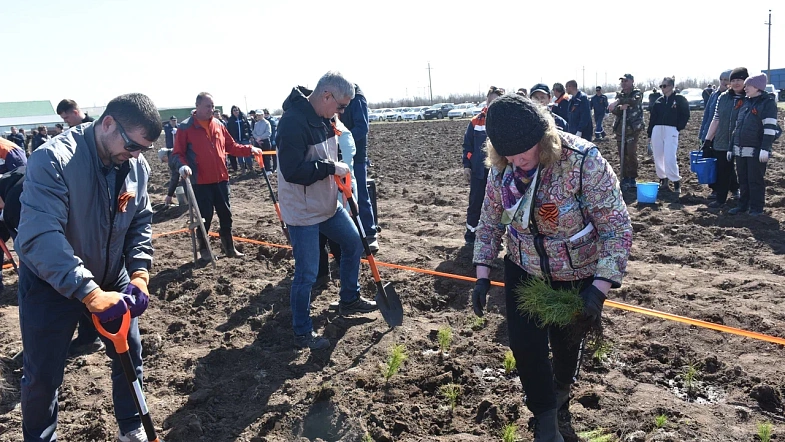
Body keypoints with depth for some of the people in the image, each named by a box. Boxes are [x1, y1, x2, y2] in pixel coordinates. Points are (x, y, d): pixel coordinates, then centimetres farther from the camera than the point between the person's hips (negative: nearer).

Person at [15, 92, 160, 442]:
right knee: (43, 374, 5)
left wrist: (139, 274, -17)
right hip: (50, 284, -5)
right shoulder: (52, 159, -28)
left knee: (129, 353, 12)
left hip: (110, 278, 5)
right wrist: (90, 293, -44)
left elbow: (140, 223, -1)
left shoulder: (136, 166, -9)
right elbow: (39, 237, -36)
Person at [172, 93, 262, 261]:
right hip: (200, 182, -5)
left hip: (221, 179, 5)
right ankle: (204, 249, 19)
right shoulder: (185, 127, -6)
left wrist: (249, 150, 3)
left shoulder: (219, 125, 9)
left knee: (226, 215, 11)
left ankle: (229, 247, 25)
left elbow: (231, 146, 16)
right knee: (204, 217, 3)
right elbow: (177, 153, -8)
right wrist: (182, 165, -27)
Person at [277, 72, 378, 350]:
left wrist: (341, 174, 4)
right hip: (302, 212, -9)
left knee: (353, 243, 20)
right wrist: (331, 168, -22)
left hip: (328, 204, 9)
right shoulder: (294, 122, -24)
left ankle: (349, 300, 40)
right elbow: (292, 170, -30)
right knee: (306, 274, -2)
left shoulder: (323, 119, 4)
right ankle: (302, 333, 16)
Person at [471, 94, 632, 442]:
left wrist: (600, 288, -31)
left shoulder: (584, 162, -28)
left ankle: (561, 394, 51)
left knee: (566, 343, 16)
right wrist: (482, 276, -7)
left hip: (577, 277, -2)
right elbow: (489, 223, 0)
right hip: (524, 272, 3)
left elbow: (617, 228, -24)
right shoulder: (501, 169, -13)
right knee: (525, 344, -1)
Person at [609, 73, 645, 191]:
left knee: (631, 153, -10)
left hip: (633, 128, -5)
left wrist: (618, 101, -32)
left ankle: (632, 179, -3)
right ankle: (625, 178, 13)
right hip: (620, 128, 5)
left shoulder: (637, 93, 0)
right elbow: (613, 110, 1)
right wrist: (620, 107, -20)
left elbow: (633, 101, -24)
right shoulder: (619, 94, 14)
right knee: (622, 154, 5)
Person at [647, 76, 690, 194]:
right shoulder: (659, 101, 15)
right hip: (657, 130, 5)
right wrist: (650, 132, 9)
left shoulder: (680, 99, 2)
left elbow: (685, 115, 2)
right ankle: (662, 180, 19)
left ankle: (676, 182, -4)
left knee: (669, 158, -15)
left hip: (671, 131, -5)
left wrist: (679, 127, -6)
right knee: (658, 157, 7)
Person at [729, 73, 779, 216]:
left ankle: (756, 208, 9)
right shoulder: (745, 102, 15)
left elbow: (770, 128, -15)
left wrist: (765, 149, -21)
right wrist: (732, 147, 18)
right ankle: (743, 205, 23)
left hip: (756, 151, -7)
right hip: (740, 150, 7)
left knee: (756, 181, 0)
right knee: (743, 180, 13)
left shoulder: (768, 102, -7)